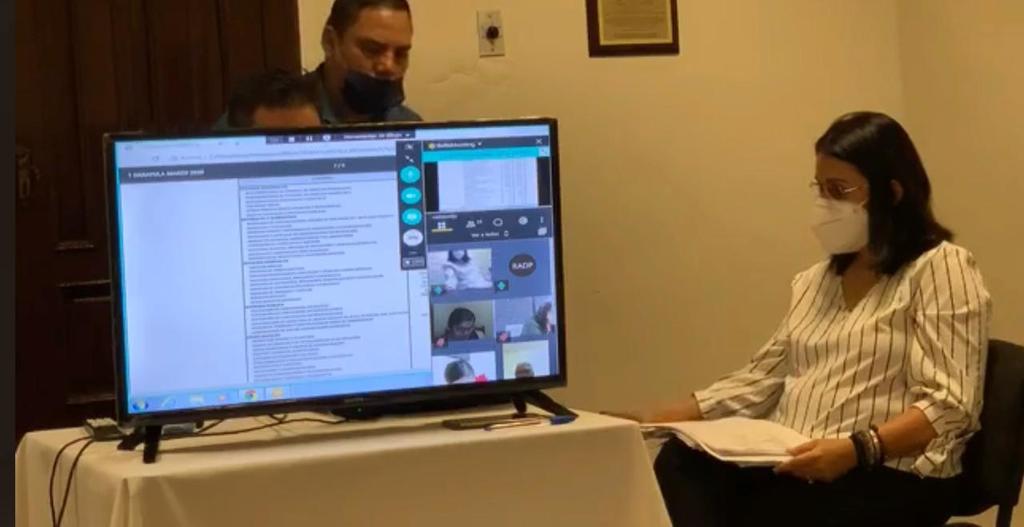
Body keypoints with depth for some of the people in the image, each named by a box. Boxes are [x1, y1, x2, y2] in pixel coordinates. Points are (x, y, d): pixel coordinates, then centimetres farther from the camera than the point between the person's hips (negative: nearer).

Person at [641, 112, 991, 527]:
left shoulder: (941, 268, -2)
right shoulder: (814, 281, 23)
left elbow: (948, 405, -13)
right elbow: (760, 380, 19)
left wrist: (855, 450, -28)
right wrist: (662, 419, 5)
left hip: (887, 476, -6)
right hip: (789, 464, 6)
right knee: (679, 463, -25)